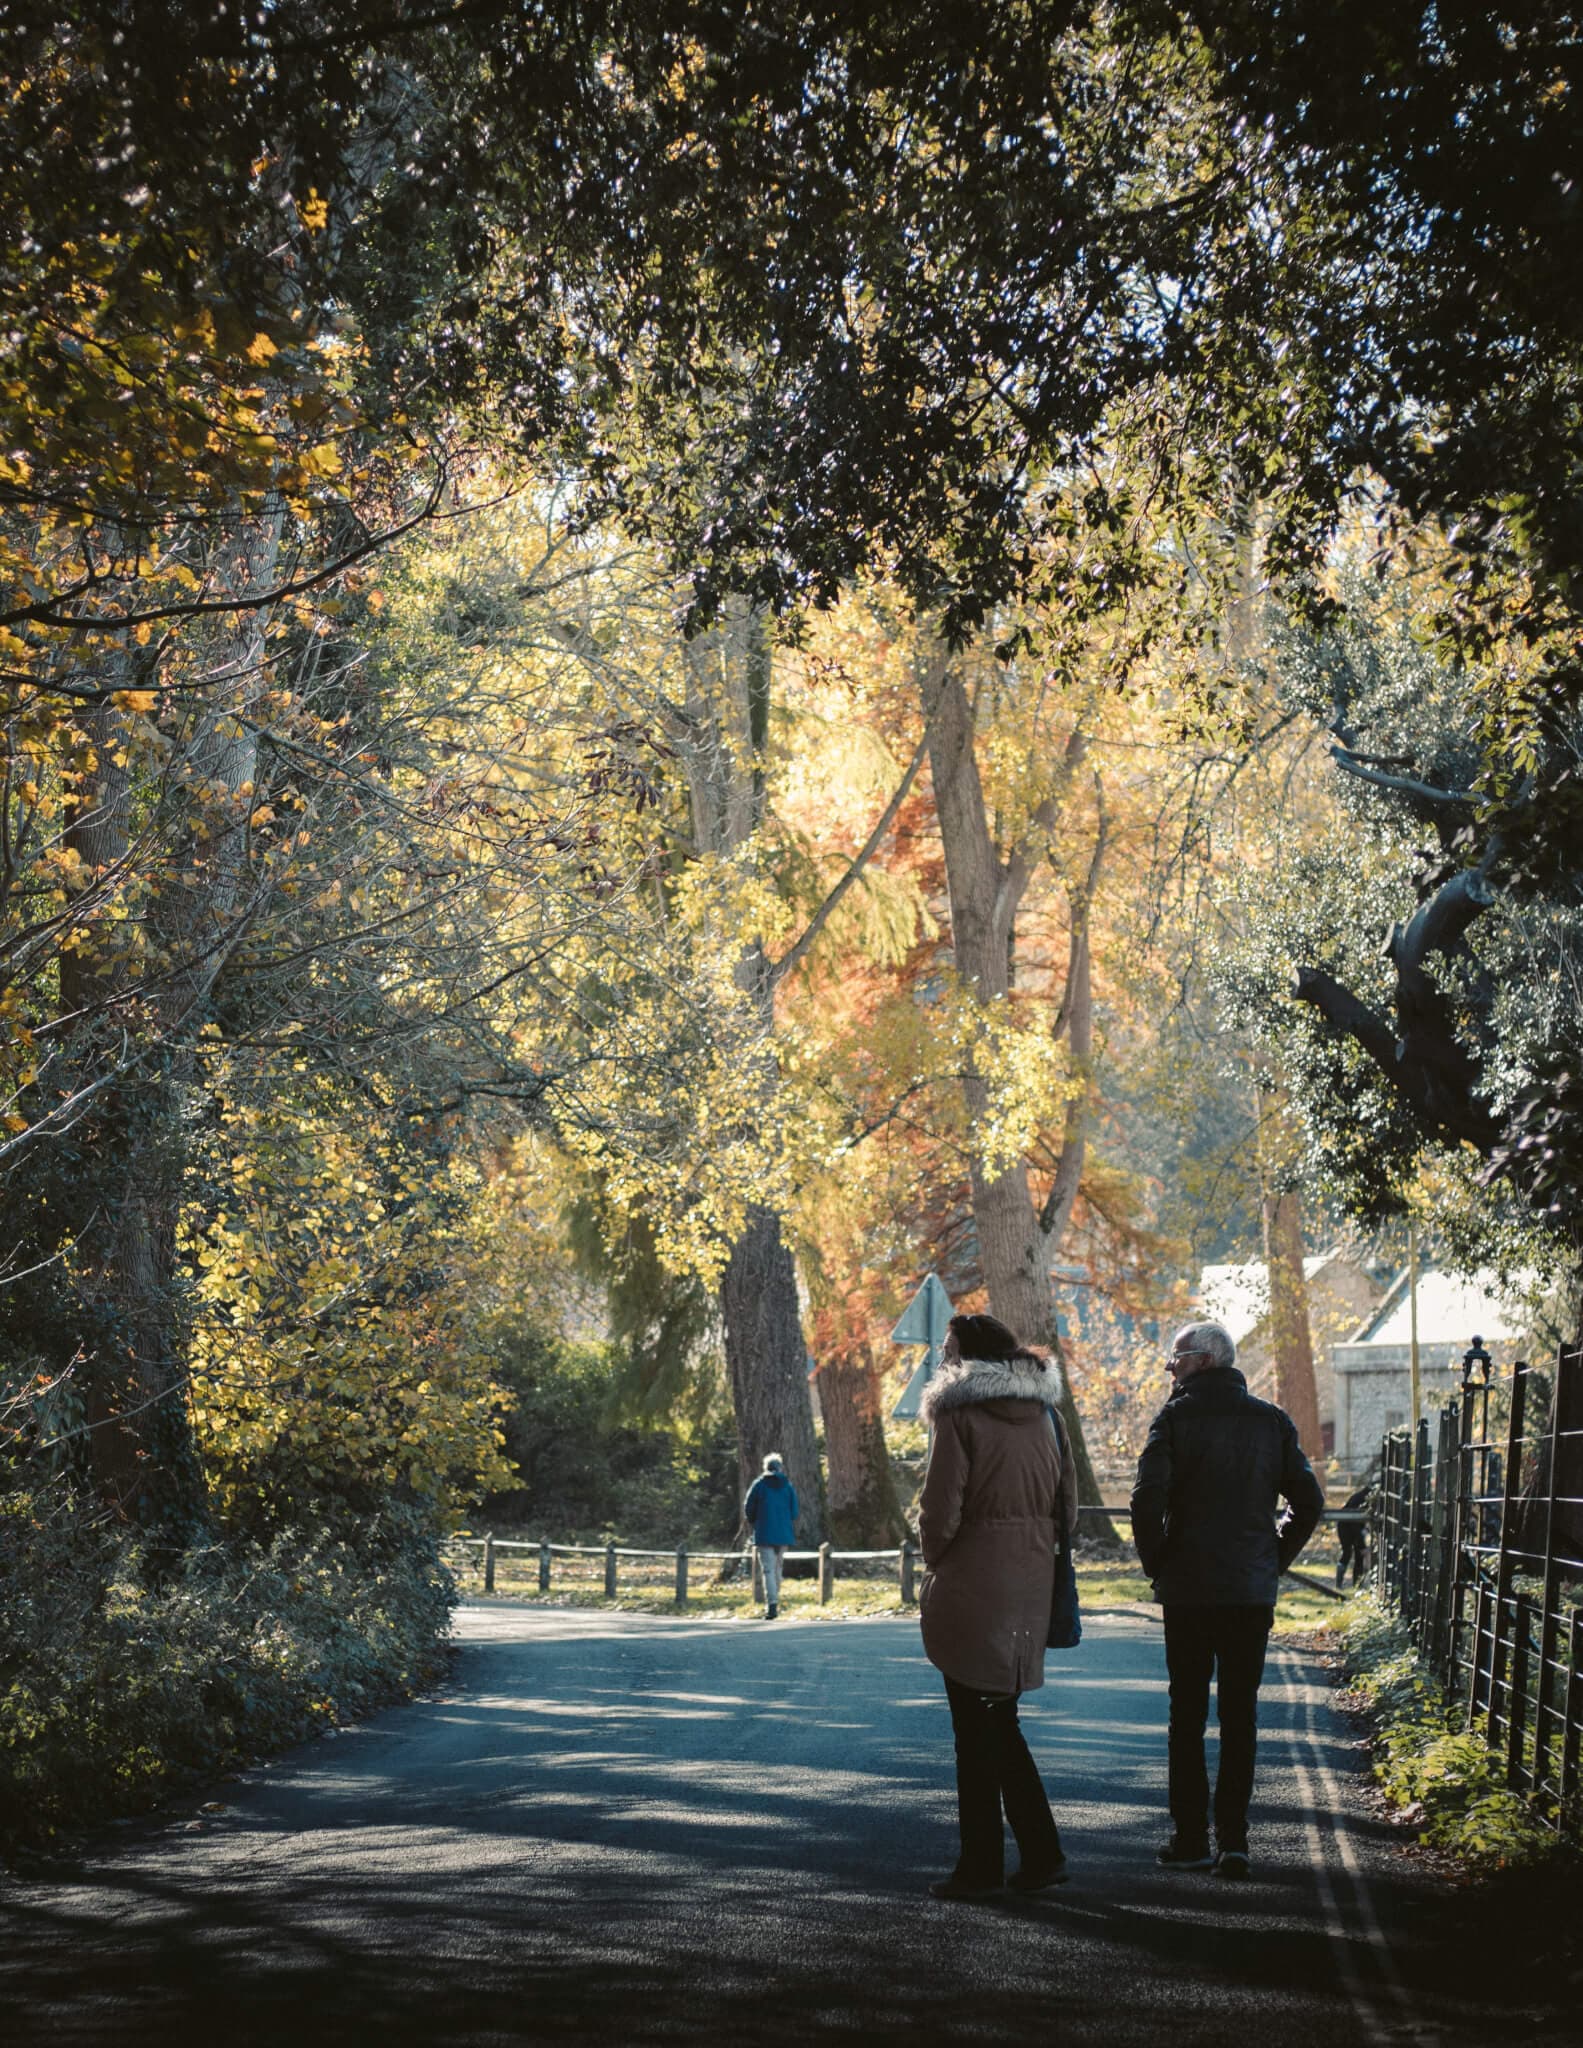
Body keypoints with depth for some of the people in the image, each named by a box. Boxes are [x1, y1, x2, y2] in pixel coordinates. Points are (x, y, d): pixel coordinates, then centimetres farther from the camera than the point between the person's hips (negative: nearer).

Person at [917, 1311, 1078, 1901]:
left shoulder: (959, 1415, -12)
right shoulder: (1039, 1414, 10)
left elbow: (941, 1509, -16)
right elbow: (1066, 1506, 13)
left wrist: (934, 1560, 2)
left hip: (973, 1587, -7)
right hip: (1030, 1584, 7)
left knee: (977, 1727, 1)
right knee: (999, 1722, 16)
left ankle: (980, 1866, 7)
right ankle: (1041, 1856, 15)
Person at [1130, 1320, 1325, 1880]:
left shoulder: (1176, 1417, -6)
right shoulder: (1272, 1421, 6)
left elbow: (1147, 1498, -16)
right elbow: (1309, 1502, 4)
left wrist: (1156, 1562, -3)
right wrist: (1274, 1559, 11)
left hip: (1187, 1591, -3)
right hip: (1254, 1592, 3)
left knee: (1186, 1713, 6)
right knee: (1240, 1715, 7)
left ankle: (1191, 1839, 7)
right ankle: (1233, 1841, 4)